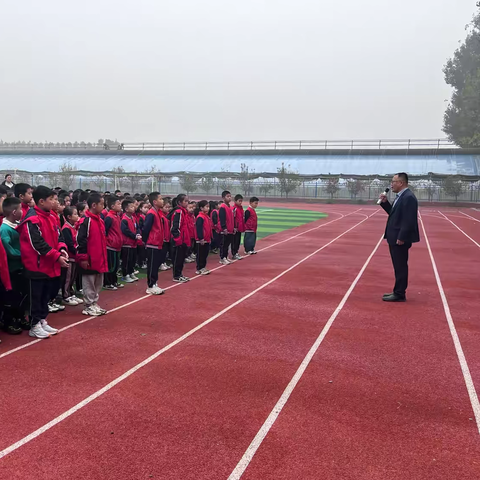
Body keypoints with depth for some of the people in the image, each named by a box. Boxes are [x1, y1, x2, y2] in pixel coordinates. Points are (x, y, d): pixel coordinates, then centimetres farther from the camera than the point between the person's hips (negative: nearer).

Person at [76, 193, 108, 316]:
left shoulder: (100, 220, 13)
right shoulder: (86, 221, -14)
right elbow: (80, 240, -17)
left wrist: (104, 256, 18)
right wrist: (83, 258, -18)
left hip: (100, 259, 9)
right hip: (90, 260, -9)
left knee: (98, 283, 15)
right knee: (89, 283, 3)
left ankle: (94, 303, 26)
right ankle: (89, 306, 11)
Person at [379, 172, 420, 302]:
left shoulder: (408, 197, -18)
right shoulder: (401, 196, 15)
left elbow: (409, 220, -23)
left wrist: (401, 238, -23)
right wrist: (385, 202, 8)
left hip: (400, 239, -10)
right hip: (395, 238, 10)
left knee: (400, 267, -2)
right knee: (398, 267, 15)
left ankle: (399, 294, 5)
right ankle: (398, 292, 23)